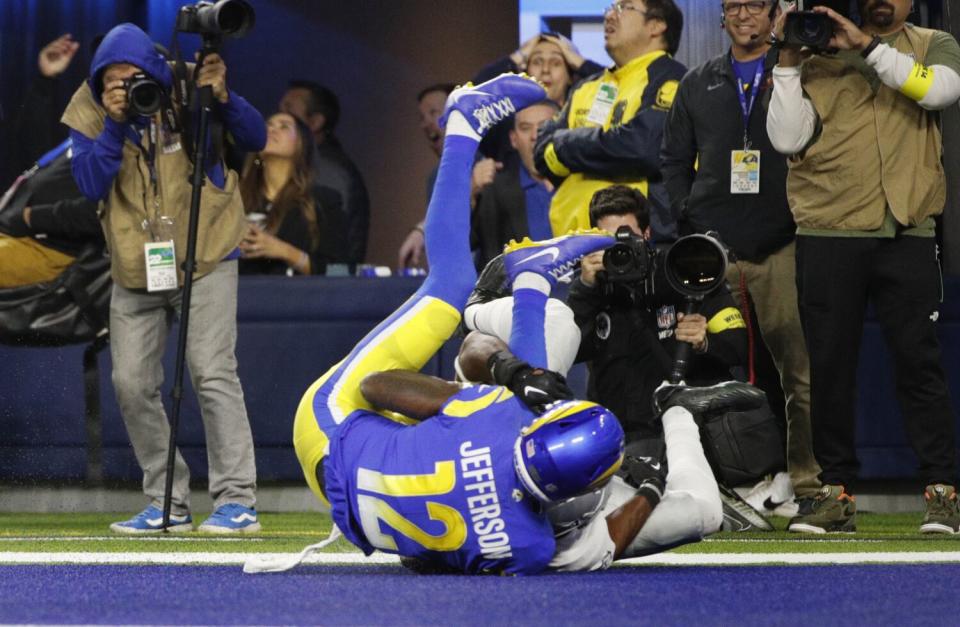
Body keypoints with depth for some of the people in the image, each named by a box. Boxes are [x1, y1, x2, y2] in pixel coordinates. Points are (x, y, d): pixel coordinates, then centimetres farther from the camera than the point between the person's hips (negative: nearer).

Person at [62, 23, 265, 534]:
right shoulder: (89, 113, -6)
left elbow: (254, 139, -16)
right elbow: (90, 185, -16)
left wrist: (222, 98, -34)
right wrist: (114, 125, -27)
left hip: (204, 262, -4)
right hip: (135, 271, 4)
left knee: (212, 373, -14)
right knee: (132, 385, 4)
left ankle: (237, 500, -11)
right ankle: (168, 503, 15)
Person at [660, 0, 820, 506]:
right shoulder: (699, 85, 18)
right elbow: (675, 158, 18)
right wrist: (688, 218, 6)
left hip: (782, 249, -2)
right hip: (714, 249, 2)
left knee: (801, 372, -7)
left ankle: (808, 483, -4)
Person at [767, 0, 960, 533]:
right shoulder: (817, 57, 10)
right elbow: (787, 139, 0)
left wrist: (868, 45, -14)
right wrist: (787, 62, -6)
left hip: (906, 237, -1)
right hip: (827, 236, 1)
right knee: (829, 366, 3)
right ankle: (836, 493, 10)